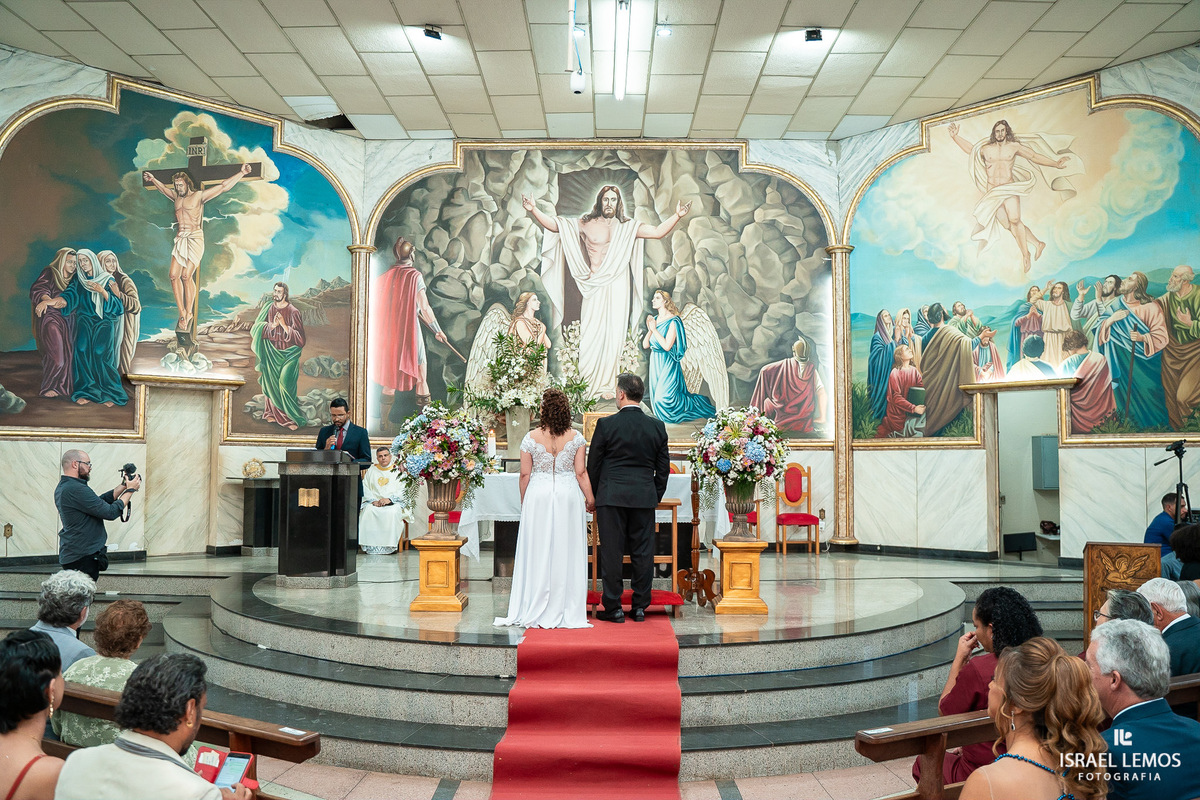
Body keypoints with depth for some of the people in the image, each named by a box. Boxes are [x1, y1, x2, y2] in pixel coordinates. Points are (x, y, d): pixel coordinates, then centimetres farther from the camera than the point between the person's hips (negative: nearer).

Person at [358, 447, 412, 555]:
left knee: (392, 512, -36)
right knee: (368, 511, -33)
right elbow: (365, 489, 9)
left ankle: (389, 546, -31)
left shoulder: (398, 470, 12)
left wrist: (389, 499, -16)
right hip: (374, 503, 2)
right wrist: (373, 500, -10)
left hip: (394, 503, -2)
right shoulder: (371, 471, 19)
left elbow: (403, 490, 0)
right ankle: (371, 546, -32)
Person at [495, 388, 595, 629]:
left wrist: (523, 501, 12)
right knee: (566, 552, 7)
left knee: (538, 553, 6)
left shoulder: (531, 438, -5)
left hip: (539, 496, 0)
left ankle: (536, 612, 12)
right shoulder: (575, 437, -4)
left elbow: (525, 474, -1)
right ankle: (567, 611, 11)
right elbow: (581, 472, -4)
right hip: (568, 495, 0)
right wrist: (590, 497, 8)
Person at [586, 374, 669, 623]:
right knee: (643, 553, 8)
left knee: (611, 553, 3)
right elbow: (663, 467, 8)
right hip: (644, 498, 3)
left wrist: (591, 497, 11)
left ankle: (613, 608, 8)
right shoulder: (657, 426, 3)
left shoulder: (606, 424, -7)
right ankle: (640, 607, 13)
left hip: (611, 498, -3)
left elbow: (593, 464, 0)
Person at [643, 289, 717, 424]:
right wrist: (650, 330, -9)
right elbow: (645, 345, 7)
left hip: (667, 363, -8)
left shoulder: (673, 321, -12)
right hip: (655, 362, 8)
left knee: (665, 396, -14)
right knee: (656, 396, 8)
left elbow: (667, 346, -22)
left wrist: (654, 329, -16)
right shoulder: (655, 319, 10)